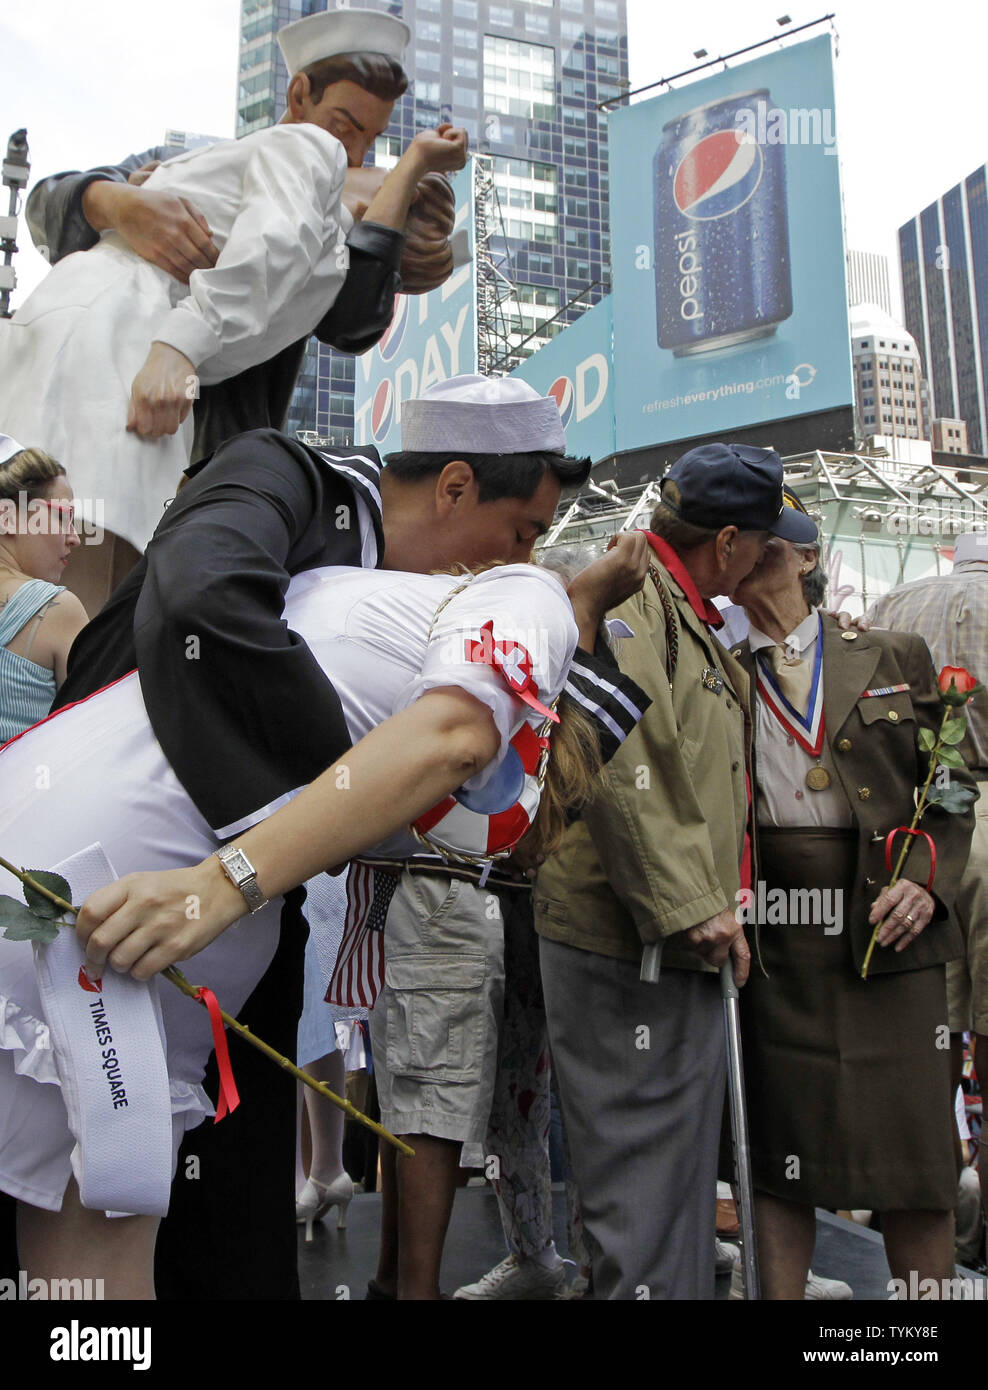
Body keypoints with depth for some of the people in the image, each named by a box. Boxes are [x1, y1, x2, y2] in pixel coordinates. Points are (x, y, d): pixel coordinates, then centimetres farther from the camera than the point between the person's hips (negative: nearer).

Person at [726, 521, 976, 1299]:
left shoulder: (897, 659, 11)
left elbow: (952, 790, 10)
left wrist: (929, 882, -6)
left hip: (889, 932, 1)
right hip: (770, 938, 0)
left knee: (914, 1149, 5)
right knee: (774, 1152, 5)